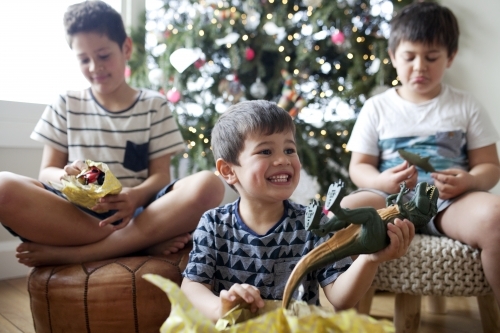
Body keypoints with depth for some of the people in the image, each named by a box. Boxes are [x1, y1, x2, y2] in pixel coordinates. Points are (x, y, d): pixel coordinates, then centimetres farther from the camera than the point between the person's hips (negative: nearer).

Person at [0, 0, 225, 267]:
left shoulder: (154, 106, 10)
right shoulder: (66, 105, 14)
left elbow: (160, 174, 3)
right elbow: (47, 171, 9)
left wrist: (136, 196, -21)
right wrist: (65, 176, -17)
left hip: (137, 212, 0)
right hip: (76, 213, 1)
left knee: (209, 185, -29)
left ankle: (72, 253, -26)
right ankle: (145, 242, -26)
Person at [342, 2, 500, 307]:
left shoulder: (466, 107, 14)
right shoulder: (377, 107, 12)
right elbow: (359, 166, 9)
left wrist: (470, 181, -13)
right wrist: (381, 181, -15)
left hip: (450, 202, 1)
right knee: (343, 211, -33)